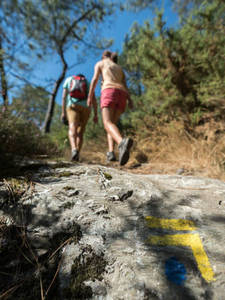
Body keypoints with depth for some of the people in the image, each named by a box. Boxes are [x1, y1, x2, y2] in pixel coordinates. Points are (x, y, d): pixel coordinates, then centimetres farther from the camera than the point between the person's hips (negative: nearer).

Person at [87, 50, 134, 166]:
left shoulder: (99, 63, 26)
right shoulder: (120, 68, 37)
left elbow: (95, 79, 8)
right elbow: (125, 85, 20)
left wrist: (90, 97, 9)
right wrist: (130, 100, 7)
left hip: (109, 92, -5)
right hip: (122, 95, 5)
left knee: (108, 124, -22)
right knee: (112, 123, 14)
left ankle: (122, 142, -56)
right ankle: (111, 152, -7)